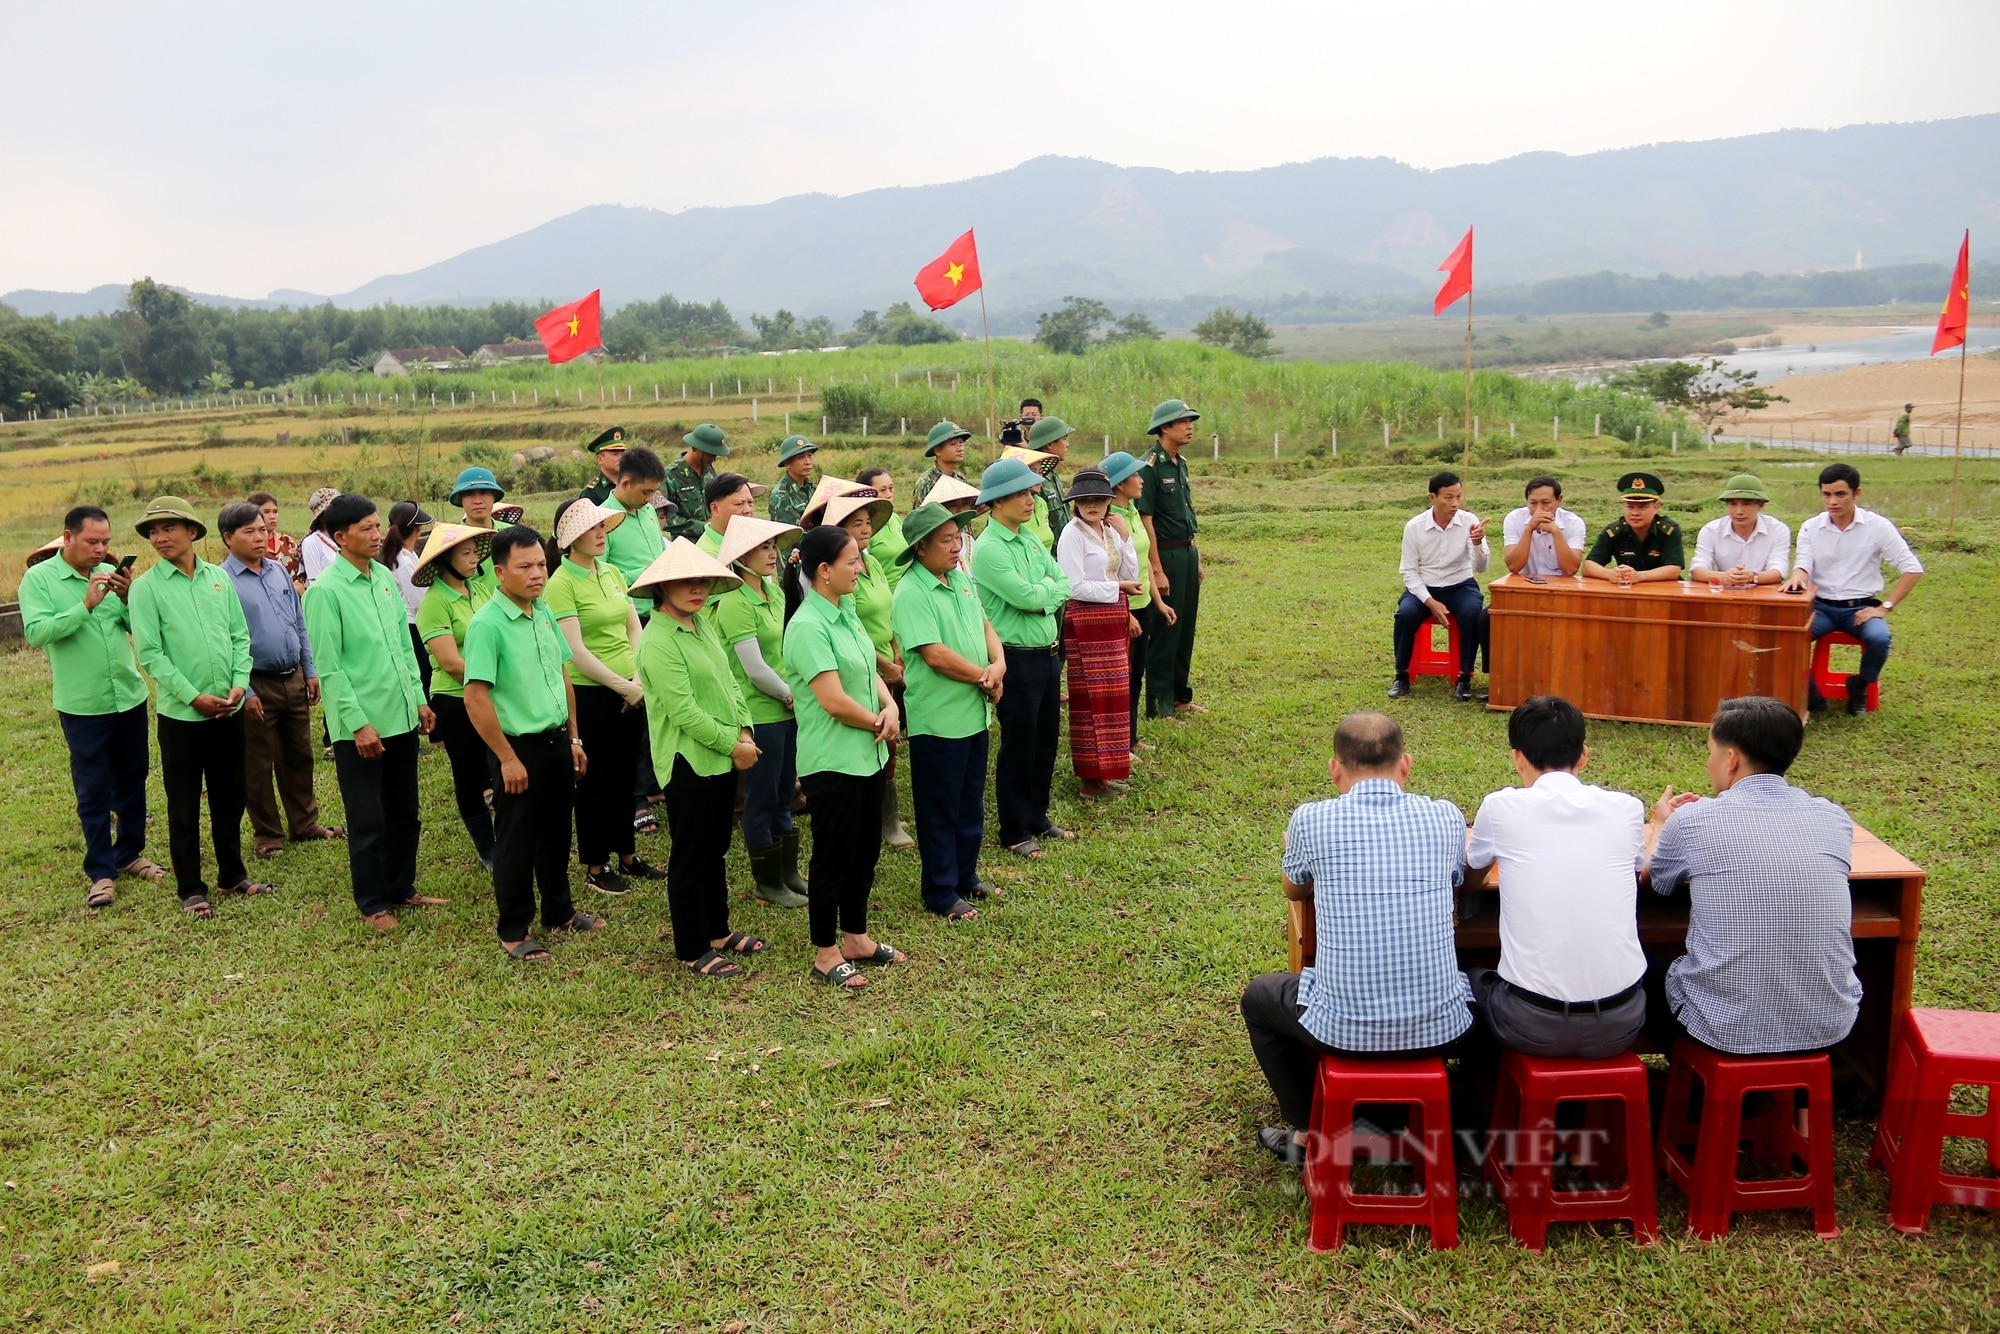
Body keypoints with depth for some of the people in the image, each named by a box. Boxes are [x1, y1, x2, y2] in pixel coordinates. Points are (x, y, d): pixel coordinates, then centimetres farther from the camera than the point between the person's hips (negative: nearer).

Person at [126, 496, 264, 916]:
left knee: (230, 797, 15)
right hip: (180, 713, -4)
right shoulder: (146, 587, -6)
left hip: (229, 709, 4)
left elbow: (240, 636, 7)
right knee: (184, 806, 5)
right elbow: (150, 653, -10)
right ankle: (191, 889, 16)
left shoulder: (219, 578, 5)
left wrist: (240, 684, -7)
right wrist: (193, 696, -16)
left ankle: (232, 874, 29)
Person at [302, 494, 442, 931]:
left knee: (404, 813, 17)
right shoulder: (326, 591, -13)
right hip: (360, 726, -6)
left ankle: (402, 888, 32)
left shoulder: (385, 577, 6)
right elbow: (328, 668, -14)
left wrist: (419, 698, 11)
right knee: (368, 821, 5)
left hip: (402, 718, 7)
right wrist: (358, 724, -16)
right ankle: (372, 903, 20)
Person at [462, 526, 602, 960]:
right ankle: (514, 931, 20)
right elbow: (475, 698, -19)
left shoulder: (544, 613, 5)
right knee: (517, 842, 6)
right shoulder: (487, 624, -17)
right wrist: (507, 758, -17)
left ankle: (559, 912, 36)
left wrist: (573, 738, 13)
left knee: (556, 833, 19)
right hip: (519, 746, -7)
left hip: (556, 742, 7)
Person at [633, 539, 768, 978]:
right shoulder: (658, 642, -18)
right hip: (688, 761, -8)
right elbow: (683, 711, -22)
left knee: (717, 848, 19)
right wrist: (732, 745, -17)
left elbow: (729, 682, 10)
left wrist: (744, 732, -4)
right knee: (690, 857, 3)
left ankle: (718, 931, 33)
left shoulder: (704, 625, 8)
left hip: (724, 756, 8)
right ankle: (693, 951, 15)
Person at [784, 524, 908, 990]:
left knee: (865, 851, 18)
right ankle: (826, 953, 19)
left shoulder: (847, 611, 7)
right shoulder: (808, 627, -21)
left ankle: (856, 938, 33)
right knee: (833, 856, 4)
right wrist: (878, 723, -9)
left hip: (866, 755, 9)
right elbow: (834, 700, -24)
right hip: (831, 761, -9)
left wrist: (889, 706, -6)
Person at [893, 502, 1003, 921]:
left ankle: (965, 874, 35)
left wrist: (999, 663, -8)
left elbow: (985, 626, 13)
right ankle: (941, 893, 17)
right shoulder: (911, 593, -19)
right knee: (940, 810, 5)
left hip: (975, 713, 8)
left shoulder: (961, 579, 7)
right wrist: (984, 677, -13)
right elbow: (935, 655, -24)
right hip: (937, 720, -8)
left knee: (971, 804, 20)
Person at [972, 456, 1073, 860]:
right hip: (1016, 657, -8)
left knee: (1046, 741, 17)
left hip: (1047, 653, 8)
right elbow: (1027, 596, -23)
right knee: (1018, 747, 3)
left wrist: (1043, 594, -11)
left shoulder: (1030, 539, 9)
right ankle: (1014, 832, 17)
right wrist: (1049, 588, -4)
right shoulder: (989, 548, -17)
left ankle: (1037, 816, 32)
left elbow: (1064, 584, 8)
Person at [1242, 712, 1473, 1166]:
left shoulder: (1311, 820, -7)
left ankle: (1310, 1132, 32)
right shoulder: (1445, 817, -1)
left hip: (1343, 1030, -2)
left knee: (1259, 996, 29)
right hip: (1440, 1029, 2)